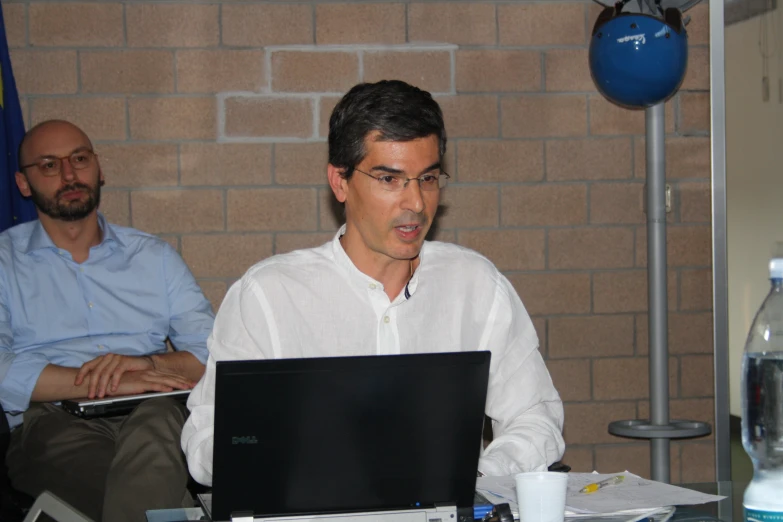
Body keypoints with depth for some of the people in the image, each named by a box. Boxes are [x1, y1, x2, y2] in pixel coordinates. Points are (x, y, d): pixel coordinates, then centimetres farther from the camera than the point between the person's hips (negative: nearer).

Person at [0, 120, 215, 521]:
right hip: (55, 424, -3)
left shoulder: (154, 256, 22)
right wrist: (109, 383, -12)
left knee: (158, 421, -37)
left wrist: (148, 363, -9)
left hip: (153, 415, 3)